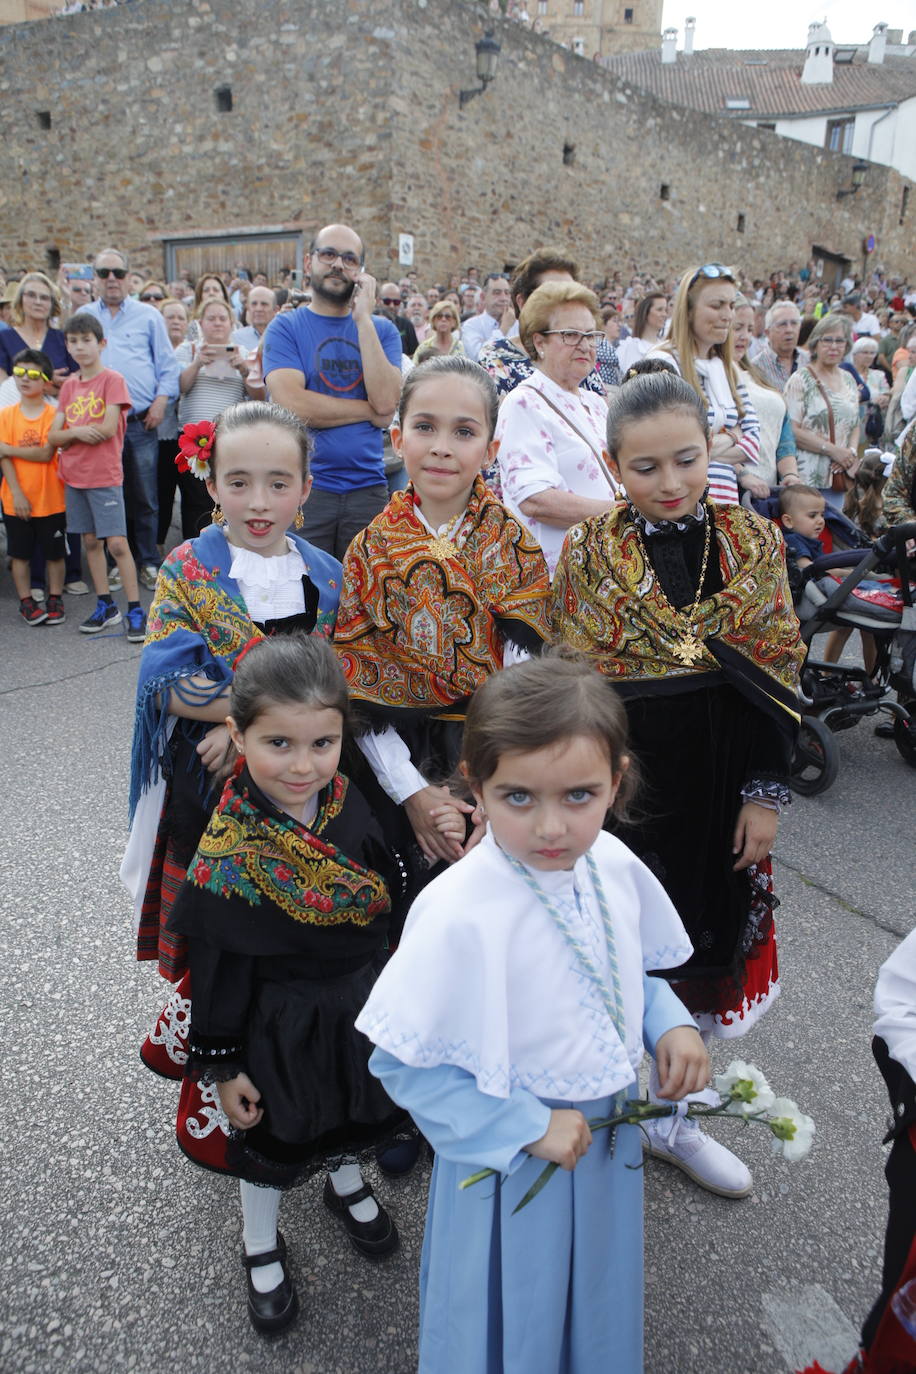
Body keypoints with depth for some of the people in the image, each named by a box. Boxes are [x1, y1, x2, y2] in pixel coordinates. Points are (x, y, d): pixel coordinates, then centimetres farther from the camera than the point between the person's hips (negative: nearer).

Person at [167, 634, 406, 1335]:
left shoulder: (348, 805, -15)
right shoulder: (229, 853, -27)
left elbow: (386, 902, 1)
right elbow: (220, 968, -17)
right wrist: (225, 1064, -10)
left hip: (362, 1006, 5)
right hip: (283, 1025, -4)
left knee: (358, 1110, 28)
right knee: (273, 1138, 20)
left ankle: (346, 1183, 61)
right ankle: (261, 1247, 49)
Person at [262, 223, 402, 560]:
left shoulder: (382, 330, 9)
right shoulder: (285, 327, 2)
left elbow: (386, 402, -9)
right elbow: (292, 404, -14)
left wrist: (363, 318, -8)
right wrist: (369, 410, -6)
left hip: (368, 489, 2)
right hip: (303, 489, -2)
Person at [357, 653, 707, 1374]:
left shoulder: (614, 866, -13)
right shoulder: (459, 916, -32)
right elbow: (402, 1064, -23)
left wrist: (670, 1024, -12)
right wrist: (528, 1128, -23)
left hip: (610, 1143, 6)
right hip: (510, 1162, -5)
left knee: (599, 1308, 30)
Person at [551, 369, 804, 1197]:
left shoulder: (754, 543, -2)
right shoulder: (589, 554, -7)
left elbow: (781, 680, 1)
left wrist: (766, 792, -2)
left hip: (721, 787, 3)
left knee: (701, 945, 16)